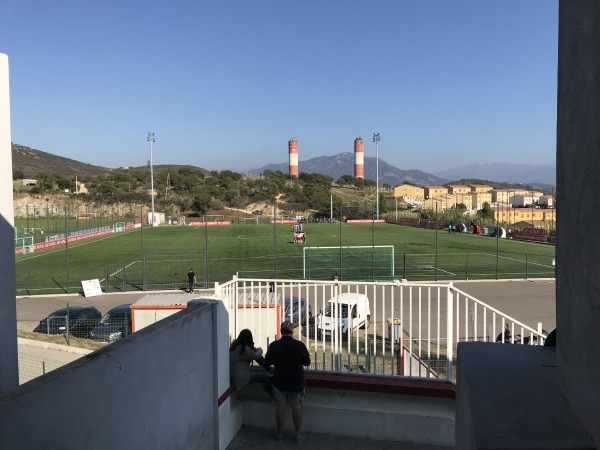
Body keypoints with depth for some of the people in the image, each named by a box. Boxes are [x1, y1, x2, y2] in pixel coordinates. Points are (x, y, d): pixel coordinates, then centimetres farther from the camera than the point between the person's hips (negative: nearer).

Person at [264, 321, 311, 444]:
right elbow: (307, 362, -5)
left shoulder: (273, 345, -12)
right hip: (297, 382, -1)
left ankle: (279, 434, 25)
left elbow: (267, 362, -1)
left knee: (280, 407, 14)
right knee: (297, 407, 13)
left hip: (279, 382, 1)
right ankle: (298, 435, 22)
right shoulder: (299, 345, -16)